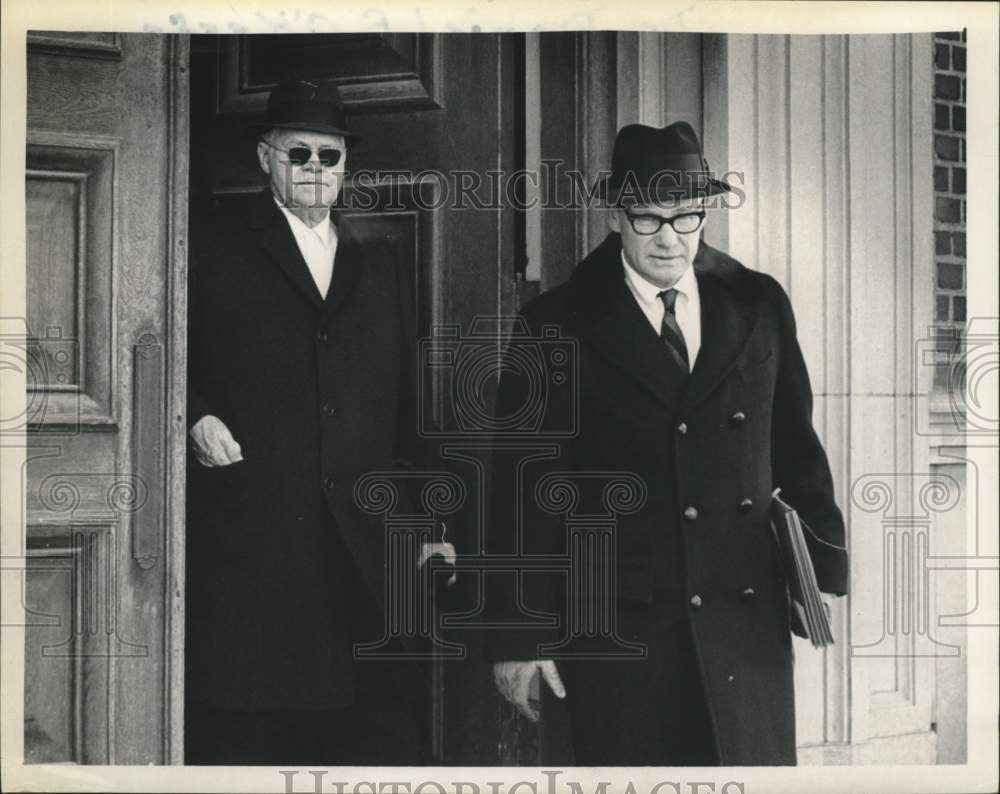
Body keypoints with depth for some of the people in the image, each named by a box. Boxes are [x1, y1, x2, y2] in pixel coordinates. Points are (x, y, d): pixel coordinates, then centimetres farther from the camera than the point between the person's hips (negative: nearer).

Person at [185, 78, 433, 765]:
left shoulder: (383, 269, 20)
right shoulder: (211, 249, 9)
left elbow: (409, 405, 18)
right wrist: (197, 417, -12)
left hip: (365, 546, 3)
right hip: (247, 546, -3)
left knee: (388, 734, 1)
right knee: (241, 735, -1)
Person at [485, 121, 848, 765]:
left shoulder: (760, 305, 6)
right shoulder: (560, 326, -3)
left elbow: (795, 445, 13)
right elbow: (525, 489, -3)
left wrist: (822, 566, 7)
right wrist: (519, 637, -5)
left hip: (747, 621, 3)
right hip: (618, 629, -3)